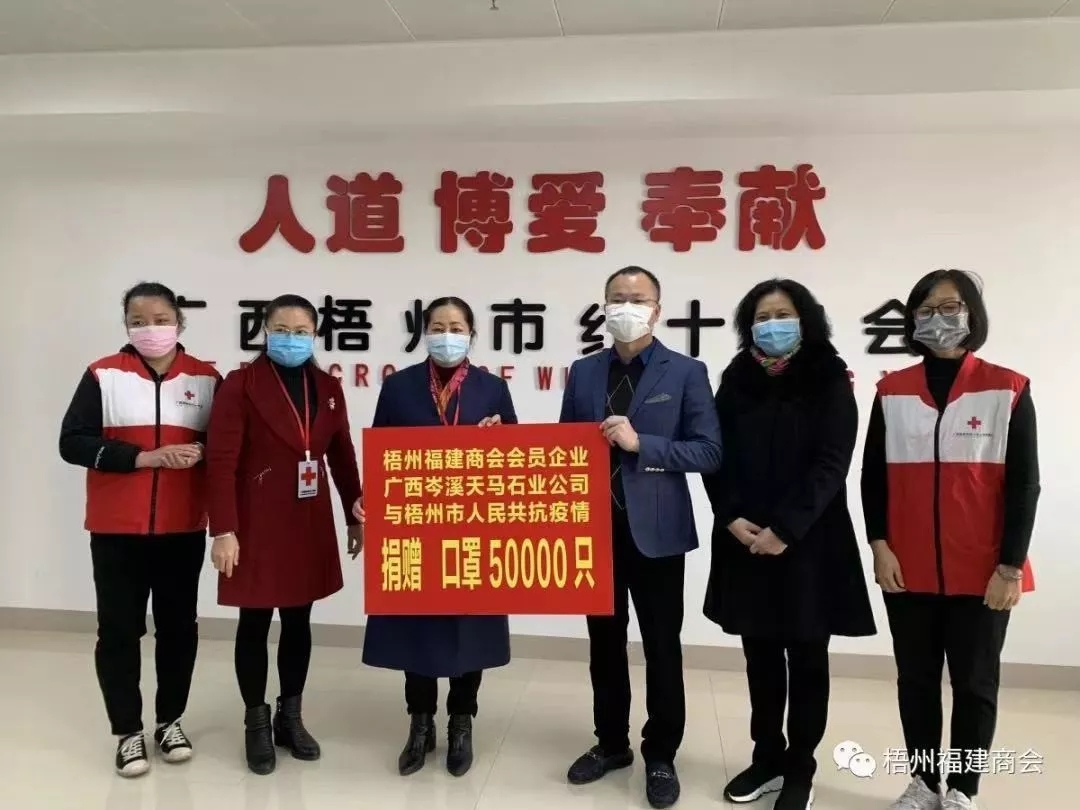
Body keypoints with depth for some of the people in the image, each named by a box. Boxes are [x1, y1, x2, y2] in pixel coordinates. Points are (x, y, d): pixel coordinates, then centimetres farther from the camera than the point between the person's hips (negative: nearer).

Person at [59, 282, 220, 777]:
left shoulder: (206, 378, 2)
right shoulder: (103, 375, -2)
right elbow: (73, 443, -9)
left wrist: (199, 453, -17)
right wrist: (143, 457, -18)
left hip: (183, 529, 1)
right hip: (116, 529, -1)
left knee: (179, 624, 11)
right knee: (118, 628, 5)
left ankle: (170, 720, 29)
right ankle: (128, 731, 21)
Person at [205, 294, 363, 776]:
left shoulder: (328, 388, 7)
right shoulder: (240, 385, -8)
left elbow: (342, 456, 10)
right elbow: (222, 462, -13)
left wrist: (356, 516, 10)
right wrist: (224, 530, -17)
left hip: (310, 524, 5)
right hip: (257, 524, -4)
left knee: (299, 621, 13)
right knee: (254, 624, 7)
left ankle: (290, 718, 29)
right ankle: (256, 724, 24)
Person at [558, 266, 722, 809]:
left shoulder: (686, 372, -3)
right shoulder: (584, 372, 7)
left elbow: (709, 452, -9)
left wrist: (640, 443, -20)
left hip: (656, 531, -3)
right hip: (596, 529, 4)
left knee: (662, 647, 8)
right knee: (605, 641, 15)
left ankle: (661, 755, 26)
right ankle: (611, 743, 33)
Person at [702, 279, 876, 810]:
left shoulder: (830, 381, -3)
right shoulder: (737, 382, 7)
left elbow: (831, 464, -11)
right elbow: (717, 456, 3)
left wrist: (785, 529, -18)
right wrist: (732, 517, -12)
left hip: (809, 543, -3)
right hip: (744, 540, 3)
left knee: (806, 657, 9)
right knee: (760, 654, 13)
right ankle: (767, 758, 28)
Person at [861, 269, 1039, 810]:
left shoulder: (1008, 390, -2)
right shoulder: (892, 392, 4)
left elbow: (1023, 485, -3)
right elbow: (874, 475, 5)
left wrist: (1011, 564, -7)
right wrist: (879, 546, -4)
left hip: (981, 571, -2)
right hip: (908, 569, 2)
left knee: (974, 682, 9)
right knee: (916, 679, 12)